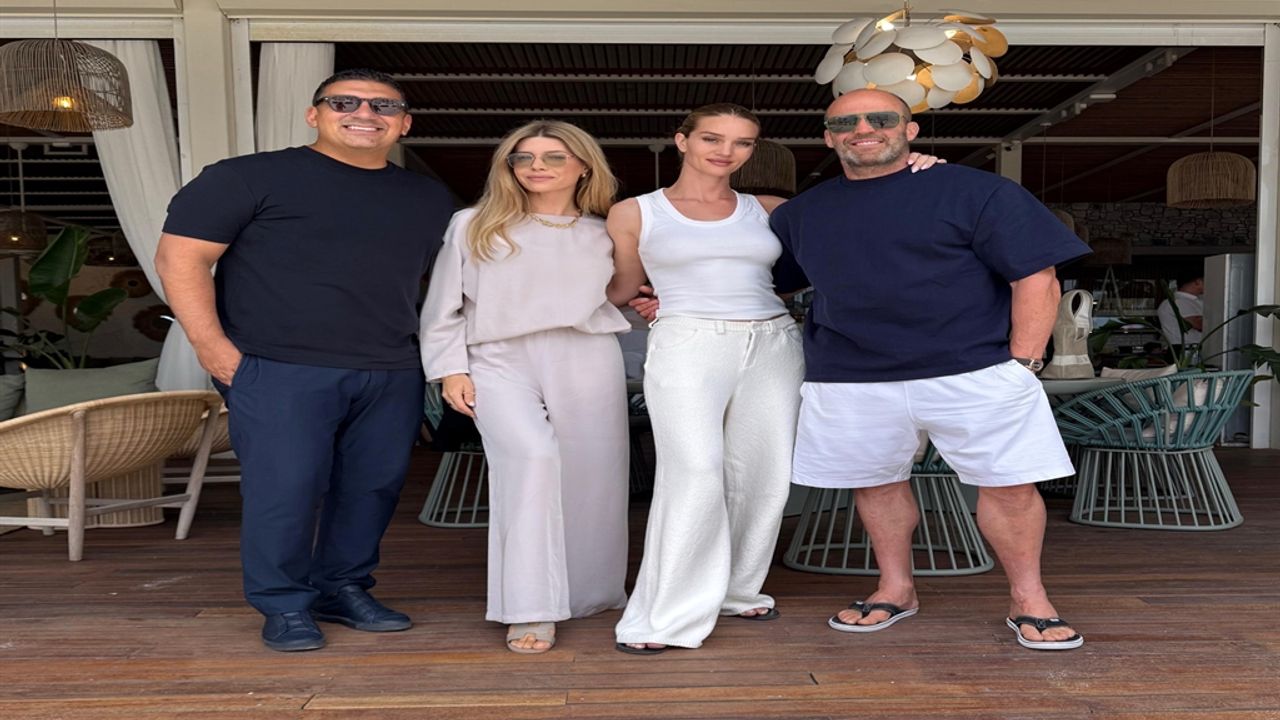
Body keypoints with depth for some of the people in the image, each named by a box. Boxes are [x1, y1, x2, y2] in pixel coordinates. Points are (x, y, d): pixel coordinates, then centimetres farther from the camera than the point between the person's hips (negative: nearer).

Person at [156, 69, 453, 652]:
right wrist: (210, 343, -11)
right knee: (284, 490, -5)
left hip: (392, 377, 5)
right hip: (280, 372, -5)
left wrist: (440, 355, 13)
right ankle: (284, 605, 15)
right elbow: (180, 256, -4)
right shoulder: (249, 178, -1)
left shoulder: (428, 198, 16)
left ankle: (344, 588, 28)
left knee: (373, 488, 9)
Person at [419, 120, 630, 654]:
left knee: (592, 476, 1)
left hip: (587, 362, 3)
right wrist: (450, 368, 0)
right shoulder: (473, 226, 9)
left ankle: (590, 595, 22)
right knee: (532, 456, -25)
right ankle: (529, 610, -19)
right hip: (498, 362, -2)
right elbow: (444, 305, 8)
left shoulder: (603, 233, 14)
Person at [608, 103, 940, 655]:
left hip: (773, 345, 4)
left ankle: (734, 591, 23)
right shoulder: (635, 213, 6)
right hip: (688, 346, -4)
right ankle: (663, 617, -7)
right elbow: (622, 289, 13)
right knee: (695, 473, -18)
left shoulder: (769, 211, 12)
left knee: (763, 477, 3)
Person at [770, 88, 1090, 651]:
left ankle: (1028, 600, 19)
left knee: (1010, 485, 0)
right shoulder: (799, 214, 11)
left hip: (973, 372, -3)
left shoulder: (976, 193, -1)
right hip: (849, 382, 3)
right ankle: (895, 590, 32)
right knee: (876, 483, 12)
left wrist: (1021, 363, -9)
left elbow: (1036, 279, -3)